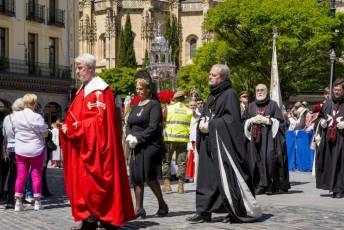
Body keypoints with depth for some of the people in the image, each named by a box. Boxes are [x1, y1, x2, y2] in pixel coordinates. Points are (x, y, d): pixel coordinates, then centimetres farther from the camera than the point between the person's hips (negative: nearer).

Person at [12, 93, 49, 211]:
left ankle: (18, 203, 5)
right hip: (36, 150, -3)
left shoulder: (16, 116, -1)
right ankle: (37, 202, 10)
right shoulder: (37, 117, -15)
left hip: (20, 150, 3)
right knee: (36, 176, 6)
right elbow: (45, 134, -11)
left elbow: (14, 131, 11)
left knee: (20, 176, 6)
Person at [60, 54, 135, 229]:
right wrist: (67, 127, 1)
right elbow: (75, 116, 21)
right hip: (82, 145, 9)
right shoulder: (84, 89, 17)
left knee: (91, 181, -8)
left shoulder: (99, 90, -12)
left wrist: (72, 129, -16)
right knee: (83, 181, 8)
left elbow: (97, 120, -20)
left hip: (95, 145, -9)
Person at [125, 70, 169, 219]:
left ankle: (162, 205, 9)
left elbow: (153, 128, -14)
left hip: (150, 146, -7)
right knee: (136, 176, 4)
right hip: (136, 147, 8)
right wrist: (129, 136, -5)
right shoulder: (135, 106, 18)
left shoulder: (154, 105, -6)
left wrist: (137, 138, -16)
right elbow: (129, 124, 15)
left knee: (149, 177, -8)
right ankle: (139, 208, 10)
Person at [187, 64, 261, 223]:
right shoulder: (212, 95, 16)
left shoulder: (230, 94, -10)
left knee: (228, 177, -5)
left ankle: (247, 211, 5)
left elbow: (232, 119, -17)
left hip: (223, 143, -8)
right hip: (209, 144, 8)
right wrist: (202, 122, 0)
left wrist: (211, 125, -15)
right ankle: (204, 212, 10)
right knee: (207, 177, 7)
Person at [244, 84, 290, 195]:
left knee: (269, 159, -13)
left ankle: (270, 185, -9)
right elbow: (245, 122, 17)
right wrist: (252, 120, -3)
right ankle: (259, 185, -2)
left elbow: (279, 121, 1)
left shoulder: (273, 104, 8)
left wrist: (266, 120, -10)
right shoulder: (251, 106, 18)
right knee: (257, 160, -5)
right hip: (255, 138, 3)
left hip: (269, 137, -3)